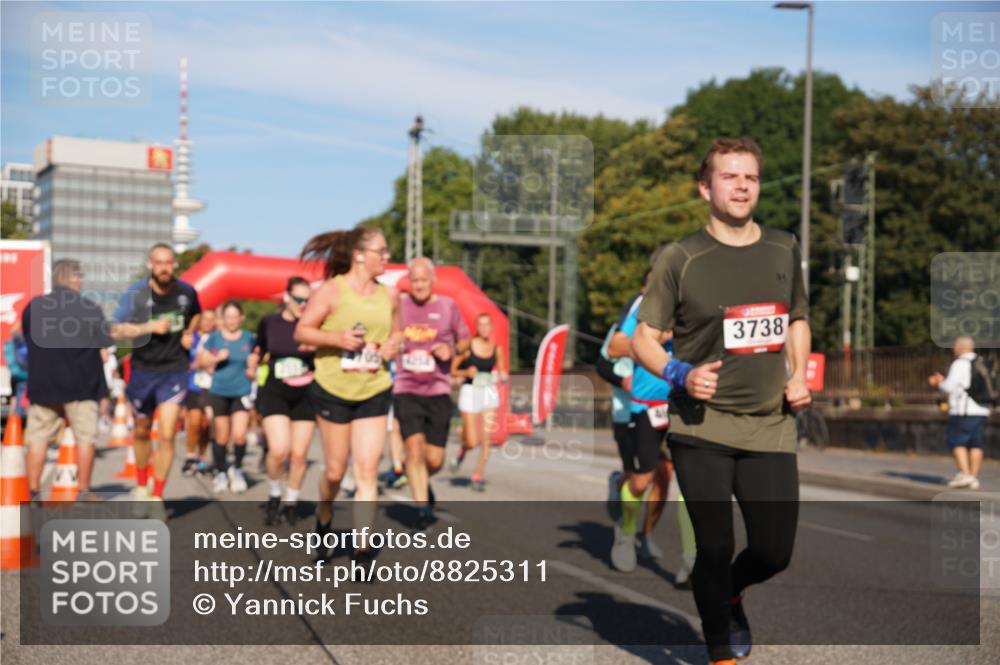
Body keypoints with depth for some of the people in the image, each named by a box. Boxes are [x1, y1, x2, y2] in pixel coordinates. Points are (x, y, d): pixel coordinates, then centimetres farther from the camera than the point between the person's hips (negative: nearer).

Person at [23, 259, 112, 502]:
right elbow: (105, 343, -2)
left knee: (38, 437, 8)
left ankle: (33, 493, 6)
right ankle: (84, 492, 9)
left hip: (42, 383, 2)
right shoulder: (90, 307, -8)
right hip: (81, 383, -2)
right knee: (85, 436, 7)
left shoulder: (33, 306, 1)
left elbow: (26, 336, 14)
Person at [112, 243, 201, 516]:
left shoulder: (187, 291, -4)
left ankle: (157, 498, 2)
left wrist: (189, 334, 0)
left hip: (174, 371, 0)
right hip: (143, 369, 0)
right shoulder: (136, 293, -12)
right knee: (142, 432, 17)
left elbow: (196, 314, 19)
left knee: (167, 435, -10)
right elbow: (117, 331, -19)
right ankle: (140, 487, 37)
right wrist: (150, 327, -28)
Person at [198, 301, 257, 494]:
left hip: (241, 393, 0)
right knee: (221, 437, 5)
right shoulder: (214, 337, 2)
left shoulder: (248, 339, 5)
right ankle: (221, 473, 25)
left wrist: (252, 371, -5)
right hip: (218, 393, 0)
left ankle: (237, 469, 13)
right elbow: (201, 362, 5)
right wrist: (217, 358, -12)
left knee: (239, 436, -12)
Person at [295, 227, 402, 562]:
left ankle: (363, 549, -4)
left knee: (367, 472, -6)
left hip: (374, 392, 3)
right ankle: (323, 521, 40)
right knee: (335, 471, 9)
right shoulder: (331, 290, -7)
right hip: (333, 390, -2)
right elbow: (301, 331, -6)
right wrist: (336, 338, -21)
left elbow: (396, 334, 21)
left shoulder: (389, 296, 6)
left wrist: (394, 345, -2)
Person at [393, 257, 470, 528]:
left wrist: (452, 349, -7)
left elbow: (465, 339, 13)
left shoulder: (448, 306, 3)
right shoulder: (398, 304, 3)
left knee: (435, 460, 2)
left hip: (438, 391, 1)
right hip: (406, 389, -1)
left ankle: (422, 482, 36)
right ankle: (422, 507, -4)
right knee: (414, 449, -15)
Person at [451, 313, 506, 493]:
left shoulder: (497, 349, 3)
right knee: (472, 442, -4)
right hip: (470, 391, -3)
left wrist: (503, 376, -5)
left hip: (489, 392, 3)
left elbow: (501, 371, 16)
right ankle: (462, 451, 33)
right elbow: (452, 371, -2)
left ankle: (478, 476, 6)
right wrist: (466, 372, -19)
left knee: (486, 438, -6)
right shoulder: (467, 347, -7)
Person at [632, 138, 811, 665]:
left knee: (775, 552, 4)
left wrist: (798, 376, 5)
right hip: (701, 429, -3)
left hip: (771, 427, 4)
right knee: (715, 549, -3)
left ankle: (730, 594, 39)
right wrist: (680, 375, -21)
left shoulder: (784, 250, 8)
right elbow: (644, 339, -2)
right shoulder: (679, 258, -5)